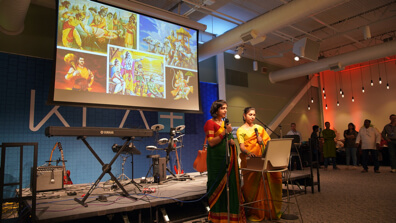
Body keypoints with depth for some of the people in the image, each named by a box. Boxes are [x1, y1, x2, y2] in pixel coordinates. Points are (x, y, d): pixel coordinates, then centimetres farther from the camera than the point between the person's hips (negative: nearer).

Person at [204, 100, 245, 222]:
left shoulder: (225, 123, 15)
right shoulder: (210, 123, -7)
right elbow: (211, 143, -15)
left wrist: (231, 141, 1)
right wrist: (225, 132, -21)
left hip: (228, 157, 7)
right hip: (217, 158, -7)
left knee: (230, 184, 7)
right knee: (219, 185, -2)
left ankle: (231, 213, 17)